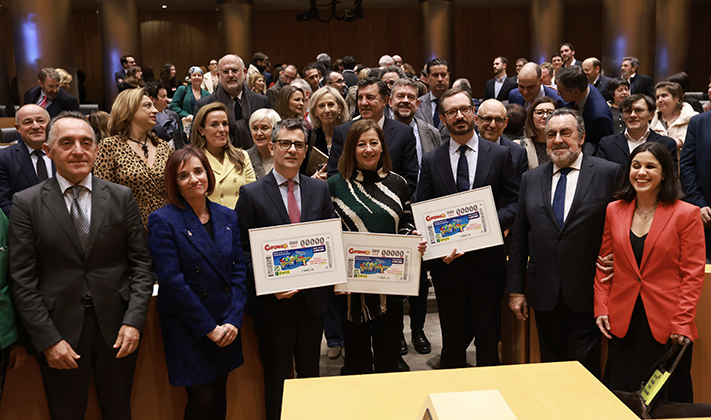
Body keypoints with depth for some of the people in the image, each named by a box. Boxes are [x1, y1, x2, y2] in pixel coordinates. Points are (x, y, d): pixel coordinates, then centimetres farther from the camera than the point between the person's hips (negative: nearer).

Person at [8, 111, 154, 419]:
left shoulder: (121, 197, 2)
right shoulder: (26, 203, -2)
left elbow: (141, 263, 1)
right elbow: (23, 279, -4)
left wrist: (133, 322, -9)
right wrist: (48, 340, -9)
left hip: (117, 331, 1)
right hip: (59, 335, -1)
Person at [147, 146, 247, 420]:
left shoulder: (227, 217, 6)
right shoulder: (162, 221, -10)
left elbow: (238, 271, 4)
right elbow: (172, 281, -15)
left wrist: (233, 321, -7)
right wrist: (209, 328, -14)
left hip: (226, 327, 5)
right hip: (187, 329, -5)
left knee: (219, 397, 14)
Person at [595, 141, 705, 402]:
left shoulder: (686, 214, -5)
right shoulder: (614, 210, 5)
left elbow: (693, 274, -6)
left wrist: (682, 322, -11)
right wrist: (601, 308, 1)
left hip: (666, 325, -2)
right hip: (622, 322, 3)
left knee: (670, 399, 9)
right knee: (619, 395, 8)